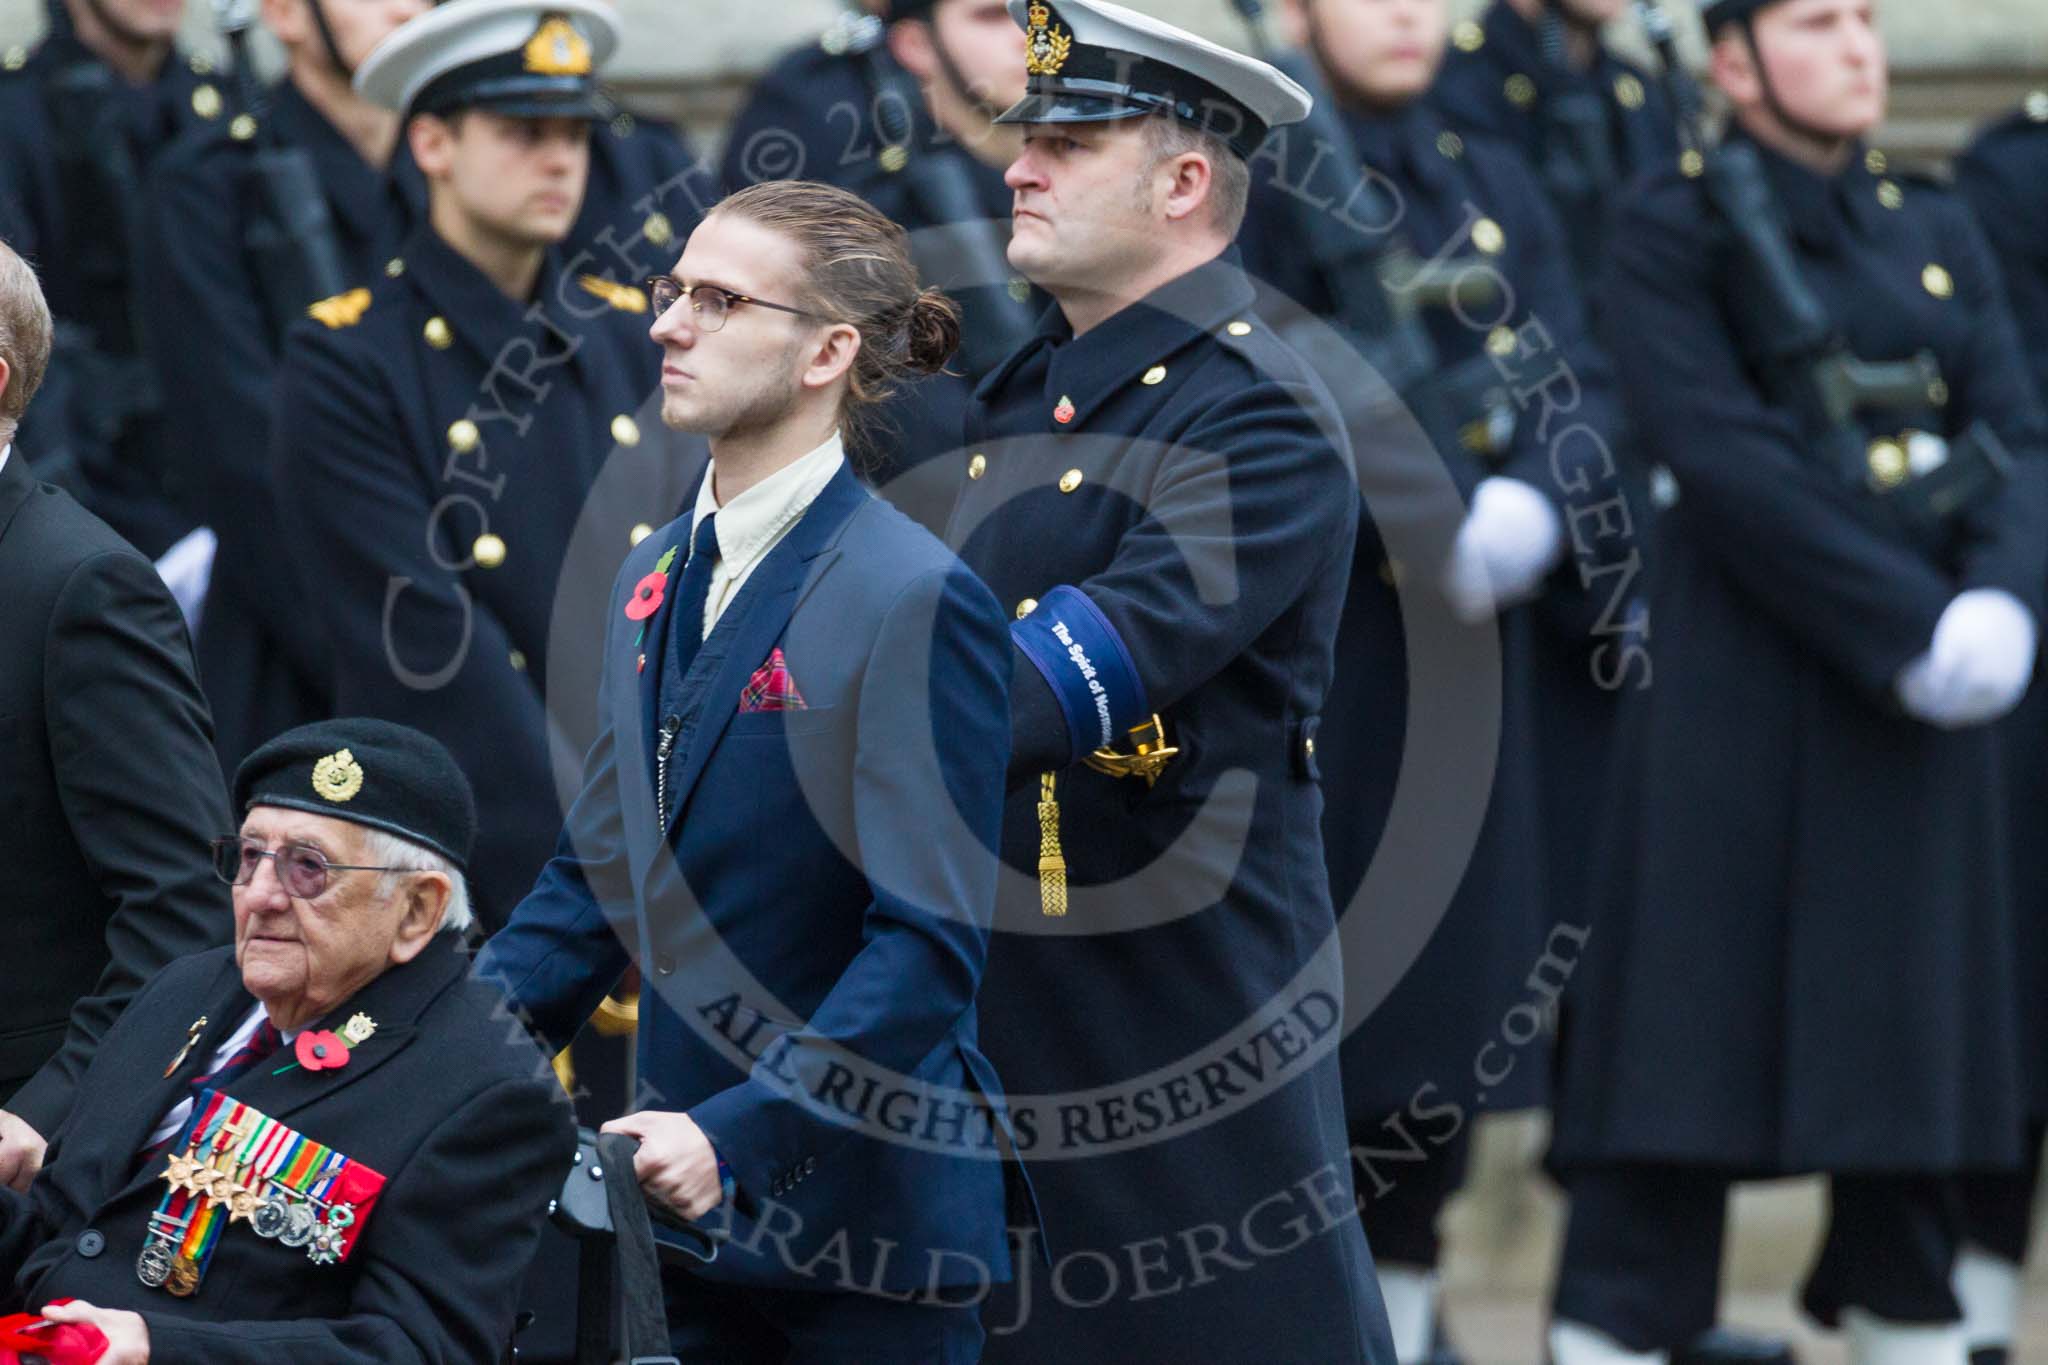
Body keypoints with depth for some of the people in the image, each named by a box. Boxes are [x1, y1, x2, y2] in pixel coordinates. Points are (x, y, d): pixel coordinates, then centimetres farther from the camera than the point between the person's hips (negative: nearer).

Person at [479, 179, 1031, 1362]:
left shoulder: (916, 598, -14)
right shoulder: (658, 583, 12)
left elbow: (930, 945, -18)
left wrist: (735, 1132, -26)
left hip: (868, 1220, -7)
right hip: (693, 1216, 7)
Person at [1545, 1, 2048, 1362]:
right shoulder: (1679, 232, -2)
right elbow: (1725, 461, -13)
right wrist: (1912, 624, -19)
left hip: (1921, 697, 5)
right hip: (1742, 700, -5)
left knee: (1912, 1035, 8)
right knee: (1688, 1042, -5)